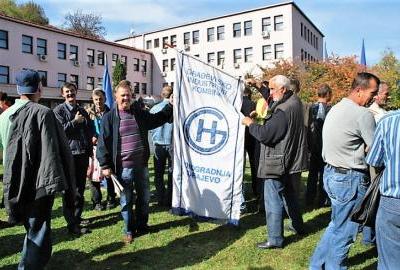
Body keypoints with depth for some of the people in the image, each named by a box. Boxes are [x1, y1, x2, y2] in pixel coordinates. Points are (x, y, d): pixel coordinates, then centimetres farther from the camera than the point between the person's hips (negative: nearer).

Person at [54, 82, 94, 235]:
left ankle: (77, 217, 29)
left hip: (83, 154, 6)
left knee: (80, 188, 15)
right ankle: (72, 224, 5)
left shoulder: (82, 111, 15)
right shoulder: (59, 110, -3)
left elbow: (90, 130, 20)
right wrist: (75, 121, -14)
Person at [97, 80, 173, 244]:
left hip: (141, 164, 4)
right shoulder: (109, 117, -6)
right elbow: (103, 143, -6)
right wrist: (105, 165, -10)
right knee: (126, 200, 8)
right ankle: (128, 230, 26)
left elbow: (156, 119, 25)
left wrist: (170, 107, 20)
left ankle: (142, 225, 36)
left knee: (144, 197, 16)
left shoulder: (140, 113, 7)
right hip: (123, 167, -4)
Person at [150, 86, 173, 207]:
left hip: (159, 146, 1)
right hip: (173, 144, -1)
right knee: (172, 173, 11)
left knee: (159, 174, 14)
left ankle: (161, 199, 18)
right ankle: (169, 200, 15)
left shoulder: (154, 109, -7)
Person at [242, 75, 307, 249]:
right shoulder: (295, 101, 5)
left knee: (273, 200, -1)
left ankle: (275, 239, 8)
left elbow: (265, 135, -27)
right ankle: (298, 226, 41)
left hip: (276, 162, -10)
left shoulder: (283, 111, -25)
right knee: (288, 193, 25)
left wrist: (250, 124, -11)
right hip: (290, 159, 10)